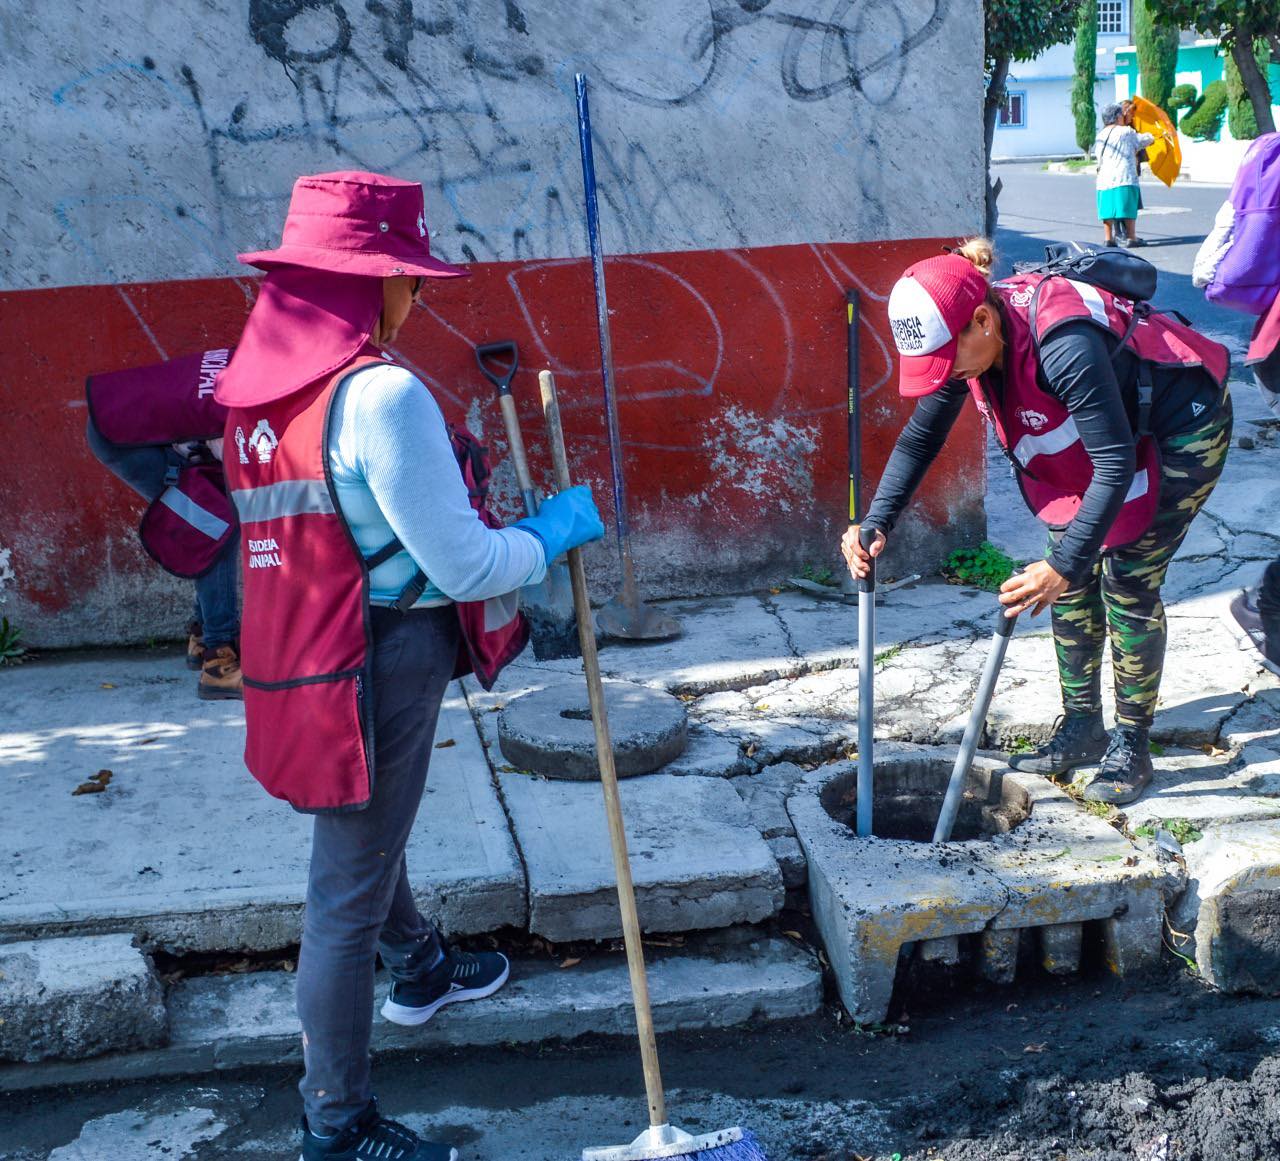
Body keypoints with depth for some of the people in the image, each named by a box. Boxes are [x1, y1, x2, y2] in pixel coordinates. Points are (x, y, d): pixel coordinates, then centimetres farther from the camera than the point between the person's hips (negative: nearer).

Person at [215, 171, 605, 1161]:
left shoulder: (259, 385, 3)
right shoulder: (381, 393, -23)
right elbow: (463, 567, -21)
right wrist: (551, 532, -3)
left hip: (301, 651, 9)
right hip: (383, 662, -9)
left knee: (367, 831, 30)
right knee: (349, 889, 3)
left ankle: (422, 969, 57)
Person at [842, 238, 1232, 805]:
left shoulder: (1064, 347, -40)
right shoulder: (970, 337, -15)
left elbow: (1115, 465, -36)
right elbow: (921, 435, -4)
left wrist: (1063, 565, -39)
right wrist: (876, 524, -14)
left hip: (1182, 432, -8)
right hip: (1114, 429, 8)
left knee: (1127, 581, -9)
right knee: (1073, 581, 4)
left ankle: (1130, 745, 5)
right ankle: (1081, 725, 18)